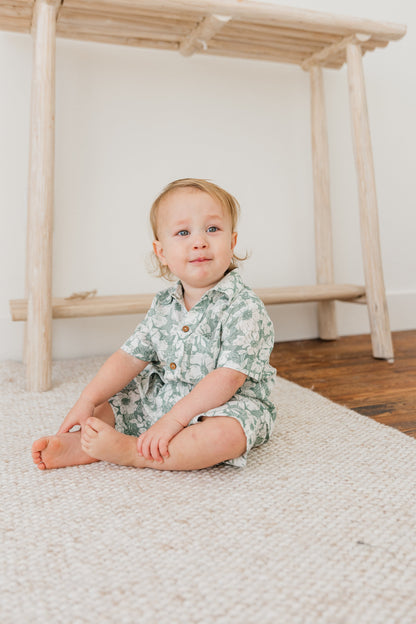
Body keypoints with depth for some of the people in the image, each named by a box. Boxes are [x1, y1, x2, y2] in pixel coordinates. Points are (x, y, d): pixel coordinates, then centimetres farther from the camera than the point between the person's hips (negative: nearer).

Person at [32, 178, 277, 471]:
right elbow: (130, 357, 3)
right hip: (163, 399, 6)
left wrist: (174, 418, -30)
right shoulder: (164, 306, 1)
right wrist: (88, 400, -6)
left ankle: (130, 451, -29)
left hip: (228, 405, -6)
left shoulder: (244, 307, -19)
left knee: (226, 434, -38)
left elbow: (227, 378, -26)